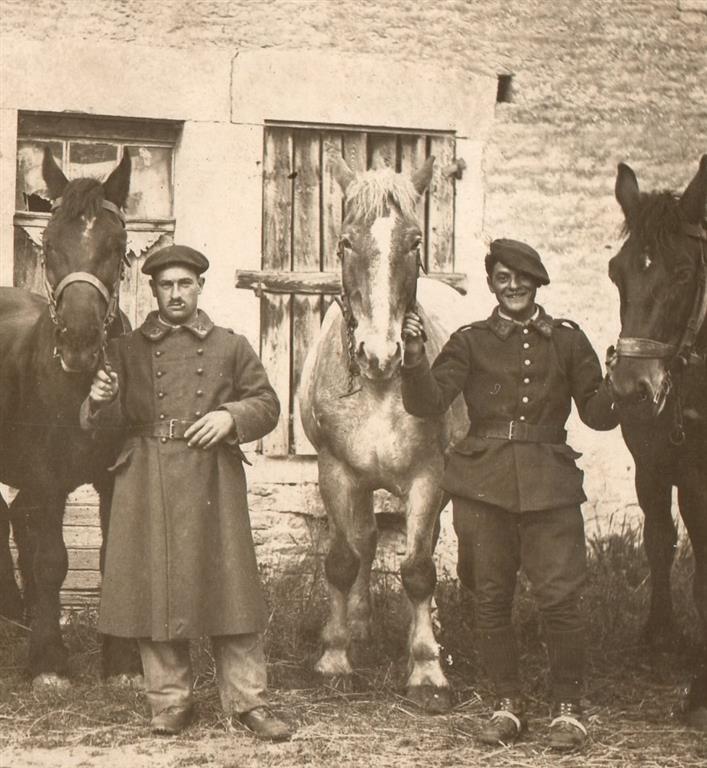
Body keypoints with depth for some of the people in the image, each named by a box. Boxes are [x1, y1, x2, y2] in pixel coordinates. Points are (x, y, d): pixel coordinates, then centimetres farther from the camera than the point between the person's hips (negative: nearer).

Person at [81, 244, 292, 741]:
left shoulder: (231, 347, 11)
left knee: (229, 585, -1)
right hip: (147, 485, 1)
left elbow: (267, 405, 10)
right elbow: (100, 422, 10)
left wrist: (230, 417, -10)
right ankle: (171, 700, 12)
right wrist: (100, 401, -13)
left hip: (214, 481, 0)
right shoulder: (127, 350, 11)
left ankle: (248, 700, 5)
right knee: (155, 590, 2)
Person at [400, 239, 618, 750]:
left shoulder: (567, 340, 9)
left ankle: (569, 707, 7)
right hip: (483, 483, 1)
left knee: (559, 597, -7)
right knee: (491, 599, 6)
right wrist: (415, 357, -17)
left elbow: (599, 415, 6)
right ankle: (508, 704, 18)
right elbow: (427, 403, -2)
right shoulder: (470, 342, 9)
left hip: (549, 484, -1)